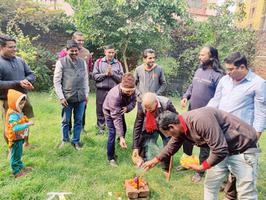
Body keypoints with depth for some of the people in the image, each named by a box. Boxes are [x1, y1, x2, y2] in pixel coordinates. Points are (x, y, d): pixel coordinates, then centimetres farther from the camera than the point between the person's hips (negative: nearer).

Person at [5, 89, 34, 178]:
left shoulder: (18, 112, 3)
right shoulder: (13, 115, -28)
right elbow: (16, 128, -37)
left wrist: (27, 122, 3)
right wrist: (27, 124, -35)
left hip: (20, 138, 10)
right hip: (15, 139, -10)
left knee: (19, 154, 24)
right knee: (15, 155, 7)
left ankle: (21, 167, 40)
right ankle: (16, 172, 20)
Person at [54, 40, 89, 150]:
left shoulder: (83, 62, 7)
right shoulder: (61, 62, -4)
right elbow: (56, 81, -3)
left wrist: (86, 94, 9)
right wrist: (61, 97, -7)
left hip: (81, 97, 3)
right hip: (67, 98, -3)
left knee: (78, 121, 11)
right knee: (65, 121, 11)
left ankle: (76, 141, 27)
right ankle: (65, 140, 33)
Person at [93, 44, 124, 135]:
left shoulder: (118, 63, 6)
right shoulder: (98, 62, 4)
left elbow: (121, 78, 0)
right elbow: (95, 76, -3)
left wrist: (112, 74, -12)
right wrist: (105, 74, -11)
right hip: (101, 90, 0)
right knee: (100, 110, 8)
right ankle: (101, 127, 23)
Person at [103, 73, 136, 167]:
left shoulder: (131, 90, -30)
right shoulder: (115, 95, -45)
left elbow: (133, 101, -14)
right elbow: (116, 117, -43)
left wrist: (127, 108, -39)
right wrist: (121, 137, -44)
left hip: (121, 109, 6)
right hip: (109, 111, -6)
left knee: (123, 128, 20)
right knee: (112, 133, -15)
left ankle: (122, 143, 52)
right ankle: (111, 157, 1)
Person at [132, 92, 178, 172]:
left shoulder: (166, 104, -33)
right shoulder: (142, 108, -28)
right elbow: (137, 127, -20)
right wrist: (136, 147, -20)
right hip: (150, 129, 1)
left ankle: (166, 168, 10)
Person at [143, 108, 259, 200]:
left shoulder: (200, 120, -34)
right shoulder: (180, 126, -4)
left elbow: (220, 150, -32)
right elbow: (172, 146, 14)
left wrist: (202, 167, -17)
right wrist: (155, 160, 18)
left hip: (243, 148, -8)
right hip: (222, 149, 9)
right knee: (210, 185, 12)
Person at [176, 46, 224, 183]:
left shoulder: (218, 75, -15)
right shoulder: (199, 71, 8)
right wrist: (185, 96, 0)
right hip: (192, 113, 7)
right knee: (187, 138, 18)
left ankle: (200, 171, 26)